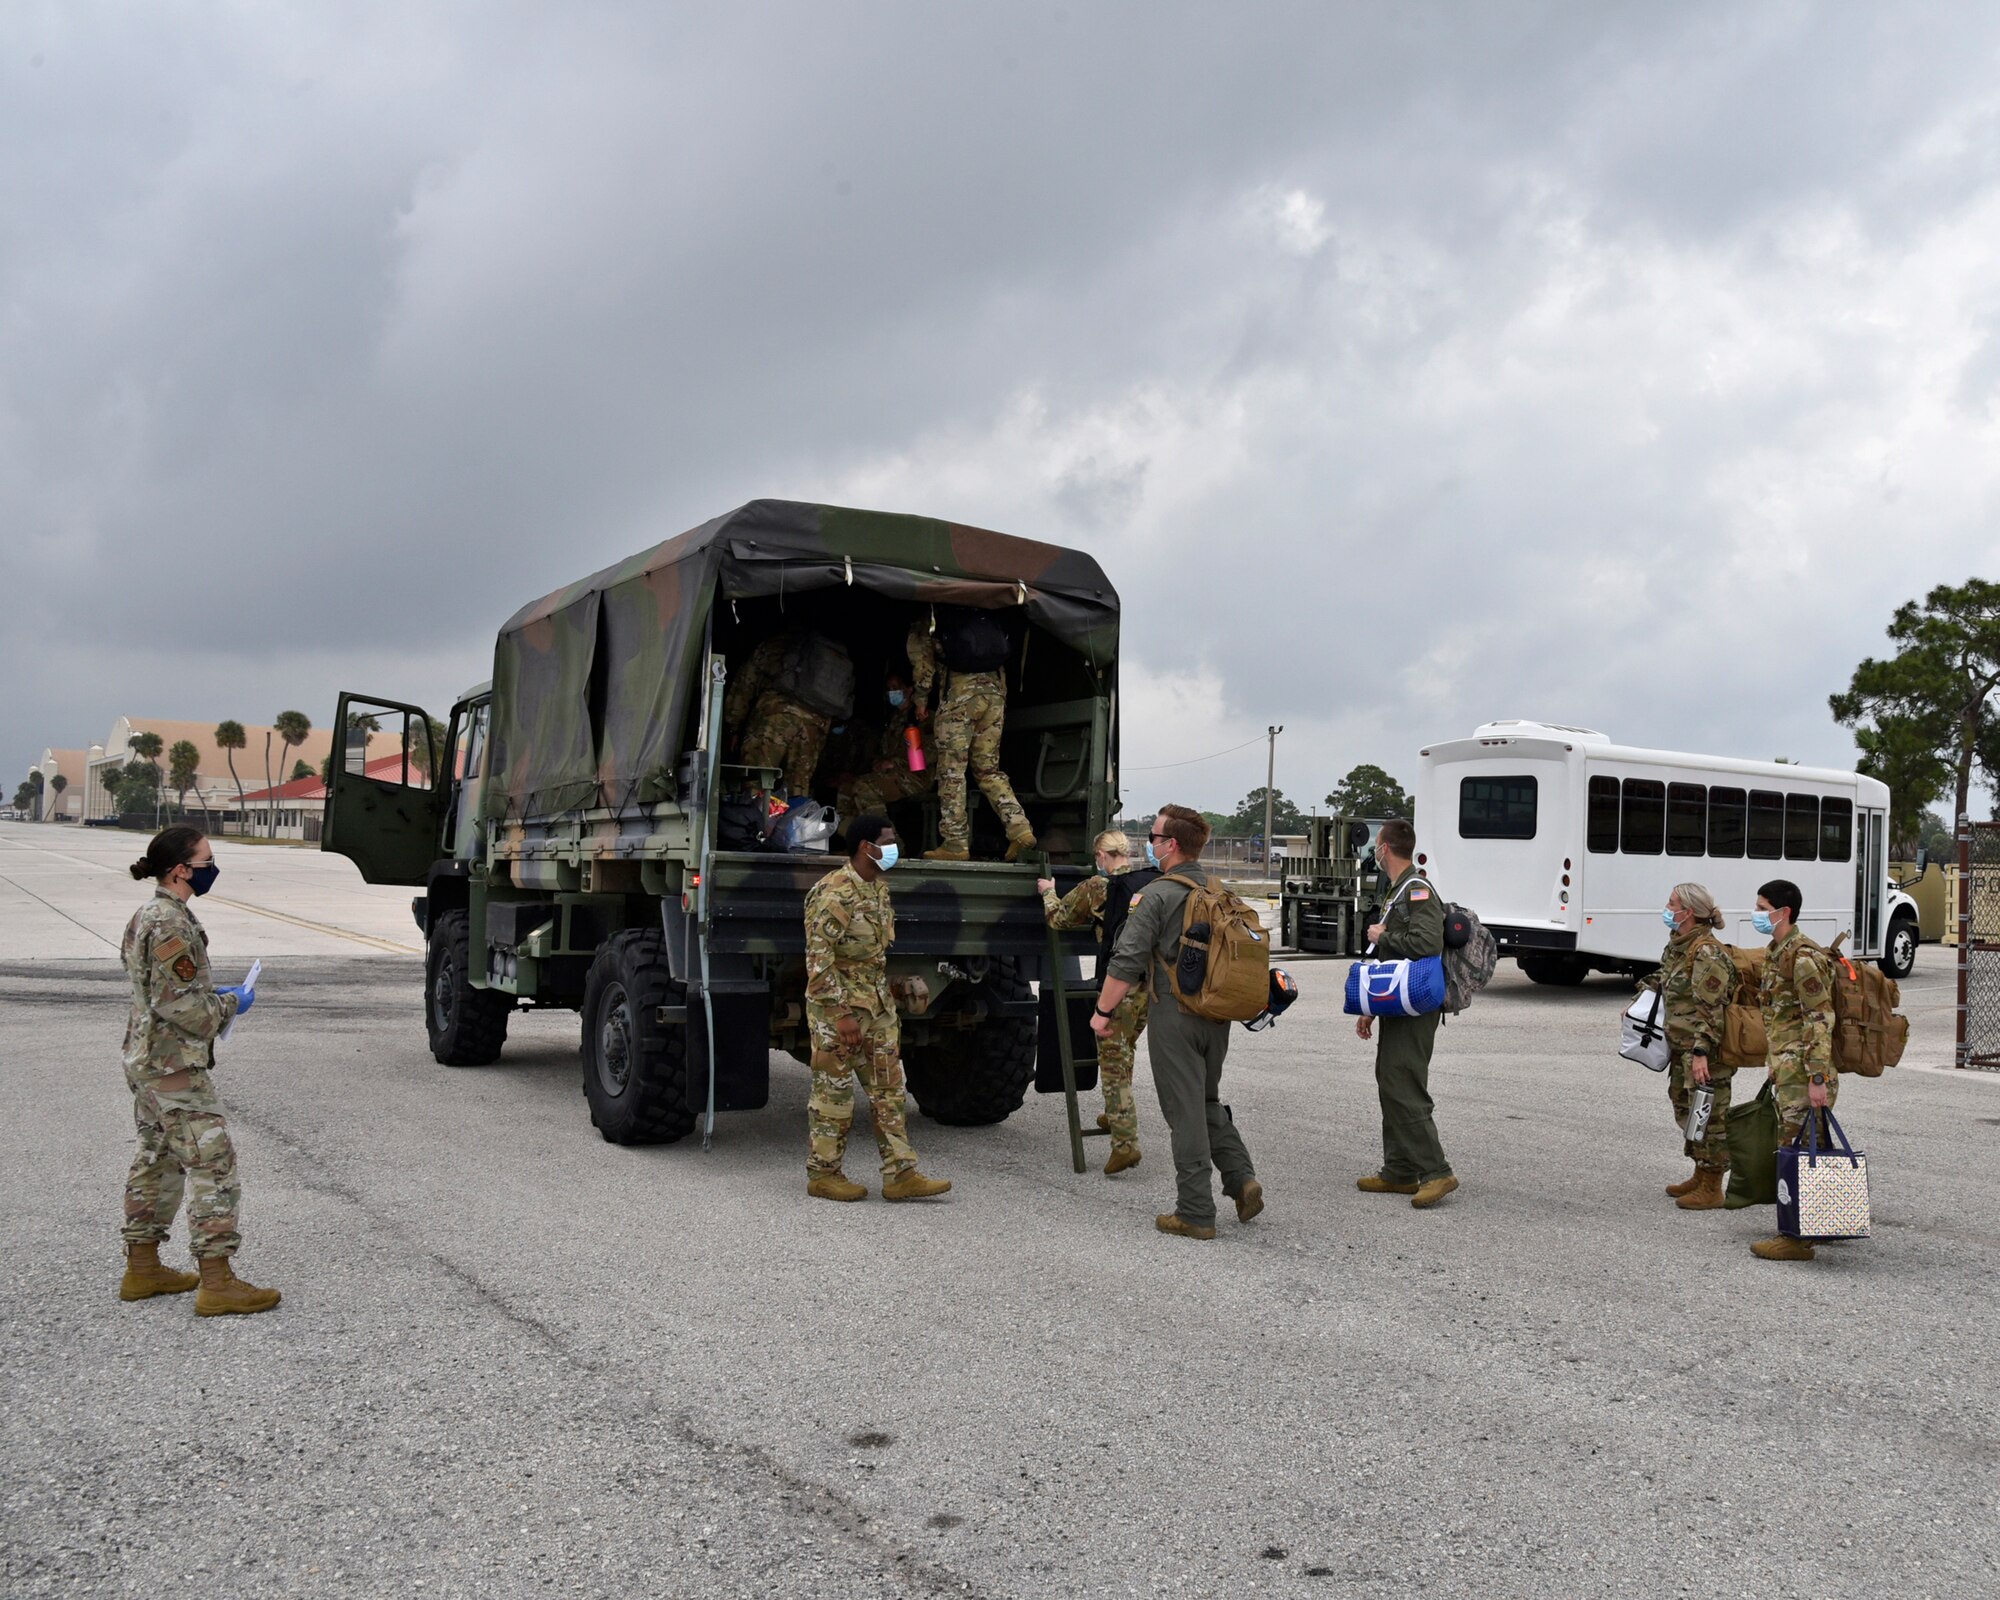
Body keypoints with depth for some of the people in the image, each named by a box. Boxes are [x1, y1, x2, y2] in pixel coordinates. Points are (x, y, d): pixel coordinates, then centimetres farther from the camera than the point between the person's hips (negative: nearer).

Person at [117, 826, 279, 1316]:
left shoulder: (147, 916, 11)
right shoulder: (172, 925, -21)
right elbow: (180, 1006, -23)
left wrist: (211, 994, 12)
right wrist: (230, 1003, -8)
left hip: (147, 1060, 11)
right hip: (175, 1067, -11)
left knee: (158, 1160, 18)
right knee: (212, 1161, -8)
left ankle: (142, 1268, 27)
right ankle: (216, 1284, -6)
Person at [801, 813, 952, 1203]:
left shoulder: (879, 887, 9)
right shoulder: (834, 893, -19)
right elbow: (819, 960, -22)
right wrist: (842, 1015, -22)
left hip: (878, 1005, 9)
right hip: (838, 1008, -9)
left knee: (889, 1089, 8)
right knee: (835, 1094, 2)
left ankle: (900, 1175, 12)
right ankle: (823, 1175, 16)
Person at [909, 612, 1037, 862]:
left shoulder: (928, 626, 14)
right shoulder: (987, 619, 29)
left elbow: (923, 661, 1)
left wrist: (921, 700, 8)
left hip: (961, 691, -5)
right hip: (995, 692, 5)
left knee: (952, 771, -1)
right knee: (988, 769, 12)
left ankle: (955, 843, -4)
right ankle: (1020, 829, -4)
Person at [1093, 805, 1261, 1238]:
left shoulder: (1156, 896, -13)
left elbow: (1126, 962, -15)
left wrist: (1103, 1011, -7)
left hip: (1174, 1016, -6)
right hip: (1217, 1017, 7)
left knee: (1185, 1114, 0)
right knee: (1208, 1102, 22)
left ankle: (1195, 1214, 5)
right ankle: (1241, 1178, 8)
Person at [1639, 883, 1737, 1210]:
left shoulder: (1707, 953, -19)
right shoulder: (1676, 946, 10)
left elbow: (1710, 1010, -23)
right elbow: (1661, 979, 28)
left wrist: (1701, 1052, -27)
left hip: (1705, 1052, -10)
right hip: (1682, 1049, 10)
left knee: (1708, 1116, -1)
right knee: (1685, 1108, 19)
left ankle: (1711, 1188, 8)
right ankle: (1700, 1176, 33)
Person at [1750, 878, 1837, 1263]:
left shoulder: (1803, 957, -16)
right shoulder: (1777, 953, 15)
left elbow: (1821, 1021, -20)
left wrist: (1817, 1078, -23)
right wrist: (1773, 1065, 25)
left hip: (1803, 1072, -10)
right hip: (1787, 1071, 10)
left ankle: (1797, 1238, 1)